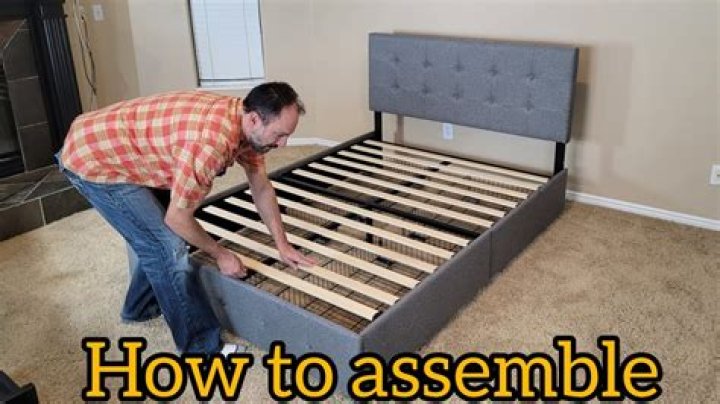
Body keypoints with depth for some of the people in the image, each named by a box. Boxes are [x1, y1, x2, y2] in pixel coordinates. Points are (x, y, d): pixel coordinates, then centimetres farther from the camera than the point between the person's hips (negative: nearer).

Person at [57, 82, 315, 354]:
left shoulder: (243, 123, -7)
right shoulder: (210, 141, -35)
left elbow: (262, 189, 6)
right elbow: (178, 217, -24)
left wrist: (282, 244, 10)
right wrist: (221, 255, -9)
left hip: (113, 147, 9)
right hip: (91, 158, -9)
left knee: (153, 234, 22)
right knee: (167, 245, -11)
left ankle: (140, 307, 45)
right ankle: (202, 347, 1)